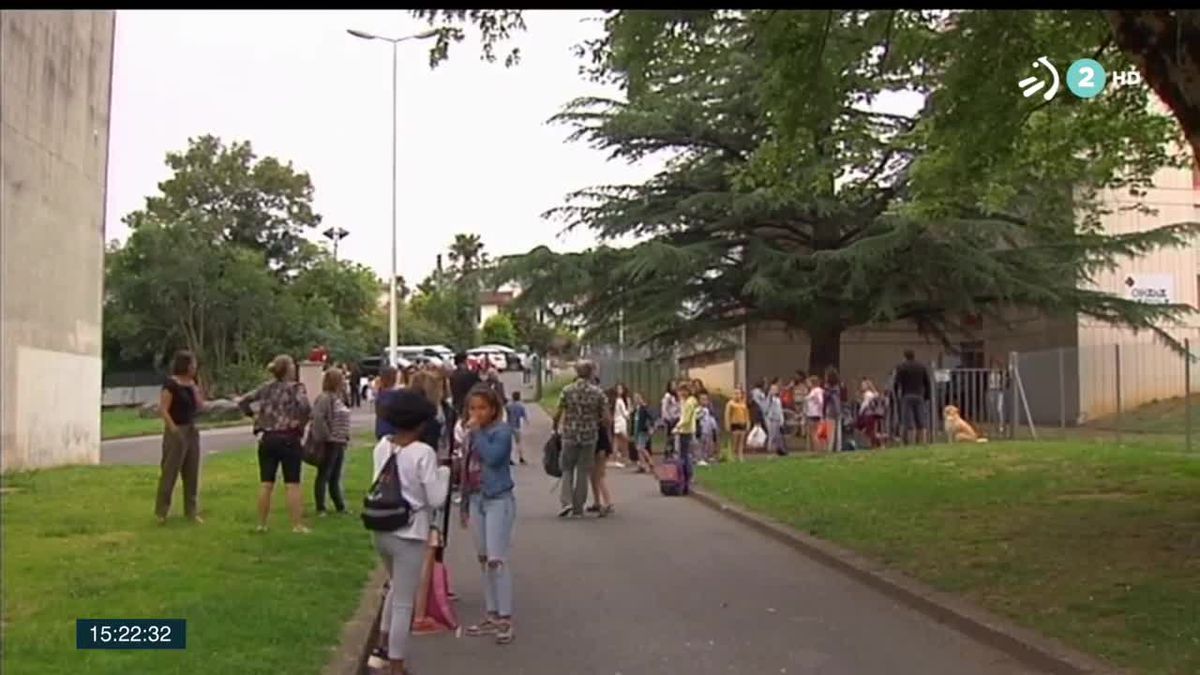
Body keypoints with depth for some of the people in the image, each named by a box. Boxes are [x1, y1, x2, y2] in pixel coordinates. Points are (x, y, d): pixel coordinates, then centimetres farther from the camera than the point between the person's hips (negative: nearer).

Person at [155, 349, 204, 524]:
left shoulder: (191, 383, 11)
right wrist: (174, 429, -19)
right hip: (176, 431, -7)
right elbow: (163, 409, -16)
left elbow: (200, 405, 6)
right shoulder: (171, 384, -11)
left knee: (192, 473, 9)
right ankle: (161, 512, 7)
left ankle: (192, 512, 16)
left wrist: (194, 386, -3)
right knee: (170, 472, -2)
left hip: (192, 431, 7)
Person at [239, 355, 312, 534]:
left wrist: (253, 416, 12)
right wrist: (302, 421, -8)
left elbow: (243, 402, 9)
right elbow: (304, 406, -25)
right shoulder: (295, 387, -7)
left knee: (266, 484, 10)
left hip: (267, 439, 5)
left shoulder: (267, 388, 9)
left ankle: (261, 524, 15)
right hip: (288, 439, -5)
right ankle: (297, 525, 0)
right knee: (292, 485, -1)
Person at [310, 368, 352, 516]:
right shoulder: (324, 398, -14)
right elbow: (318, 418, -25)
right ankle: (320, 508, 5)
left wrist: (345, 437, 12)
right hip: (329, 443, -9)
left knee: (335, 477, 16)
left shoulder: (338, 398, 15)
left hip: (339, 443, 9)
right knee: (323, 476, -1)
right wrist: (326, 436, -20)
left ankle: (340, 506, 22)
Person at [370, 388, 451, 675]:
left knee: (396, 588, 30)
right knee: (403, 603, 4)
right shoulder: (423, 453, -17)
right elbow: (435, 499, -16)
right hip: (408, 534, -7)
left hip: (381, 531, 7)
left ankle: (384, 646, 38)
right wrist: (444, 471, -1)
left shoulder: (382, 446, 2)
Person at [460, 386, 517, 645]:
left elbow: (492, 457, -28)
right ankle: (491, 616, 20)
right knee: (483, 559, 11)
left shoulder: (502, 431, -10)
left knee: (497, 559, -11)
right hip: (476, 499, 8)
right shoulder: (473, 434, 11)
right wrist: (465, 504, 19)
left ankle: (505, 618, -4)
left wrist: (478, 431, -18)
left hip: (498, 500, -8)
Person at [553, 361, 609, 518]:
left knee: (567, 468, 14)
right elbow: (606, 418, -4)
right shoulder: (598, 392, -3)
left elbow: (557, 414, -3)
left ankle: (566, 501, -4)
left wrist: (555, 429, 14)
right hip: (590, 436, 0)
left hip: (570, 435, 0)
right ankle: (578, 508, 10)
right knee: (584, 471, 8)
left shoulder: (567, 390, -4)